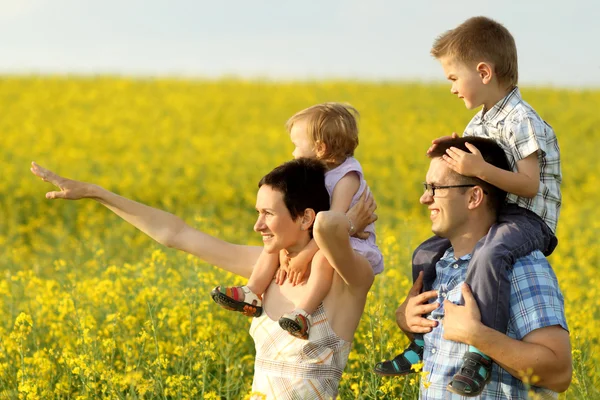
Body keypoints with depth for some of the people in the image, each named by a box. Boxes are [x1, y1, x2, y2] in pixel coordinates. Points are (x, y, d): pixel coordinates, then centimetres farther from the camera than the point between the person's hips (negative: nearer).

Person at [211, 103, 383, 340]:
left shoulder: (347, 177, -20)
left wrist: (304, 256, -30)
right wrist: (286, 251, -17)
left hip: (353, 247, -9)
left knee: (324, 257, -39)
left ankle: (303, 314, -44)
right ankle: (252, 295, -5)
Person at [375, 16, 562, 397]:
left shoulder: (521, 122, -16)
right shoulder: (479, 125, 13)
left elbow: (529, 185, -22)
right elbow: (472, 179, 20)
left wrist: (481, 169, -31)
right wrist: (450, 158, 1)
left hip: (528, 219, -10)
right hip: (493, 217, 10)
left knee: (488, 258, -39)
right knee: (425, 254, 10)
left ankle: (482, 353, -34)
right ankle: (422, 343, 18)